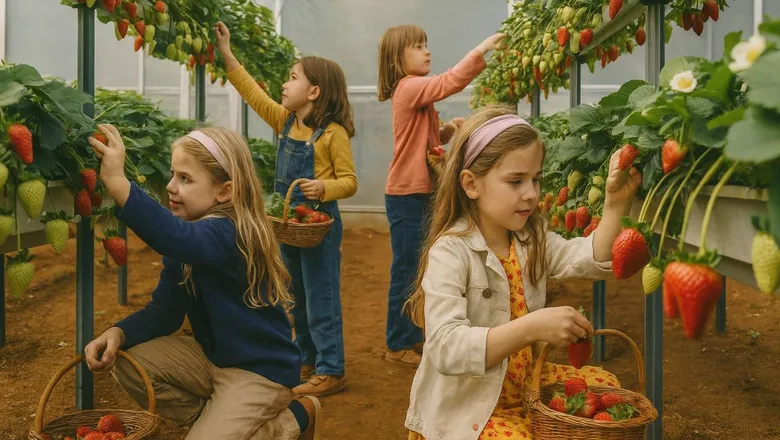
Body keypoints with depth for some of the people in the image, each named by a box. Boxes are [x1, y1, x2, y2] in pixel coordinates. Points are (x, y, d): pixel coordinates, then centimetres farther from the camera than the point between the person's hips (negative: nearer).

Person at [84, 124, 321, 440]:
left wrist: (118, 183, -58)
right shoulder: (184, 245, 1)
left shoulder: (230, 234, -26)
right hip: (213, 358, 8)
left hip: (262, 369, -8)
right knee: (126, 363, -5)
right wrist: (118, 333, -18)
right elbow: (164, 310, 1)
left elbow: (177, 238, -49)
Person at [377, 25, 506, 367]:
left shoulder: (416, 91, 14)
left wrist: (448, 130, 1)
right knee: (405, 271, 0)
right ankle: (397, 345, 14)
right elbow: (451, 82, -29)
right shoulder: (409, 88, -15)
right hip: (407, 196, -9)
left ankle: (412, 336, 28)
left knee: (418, 270, 16)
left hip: (422, 193, 9)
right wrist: (482, 49, -27)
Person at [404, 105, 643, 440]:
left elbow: (594, 260, -9)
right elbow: (446, 348, -33)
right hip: (464, 408, -7)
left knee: (604, 385, 7)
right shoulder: (450, 252, -22)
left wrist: (616, 204, -24)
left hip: (522, 385, 7)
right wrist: (533, 327, -41)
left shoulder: (531, 238, 3)